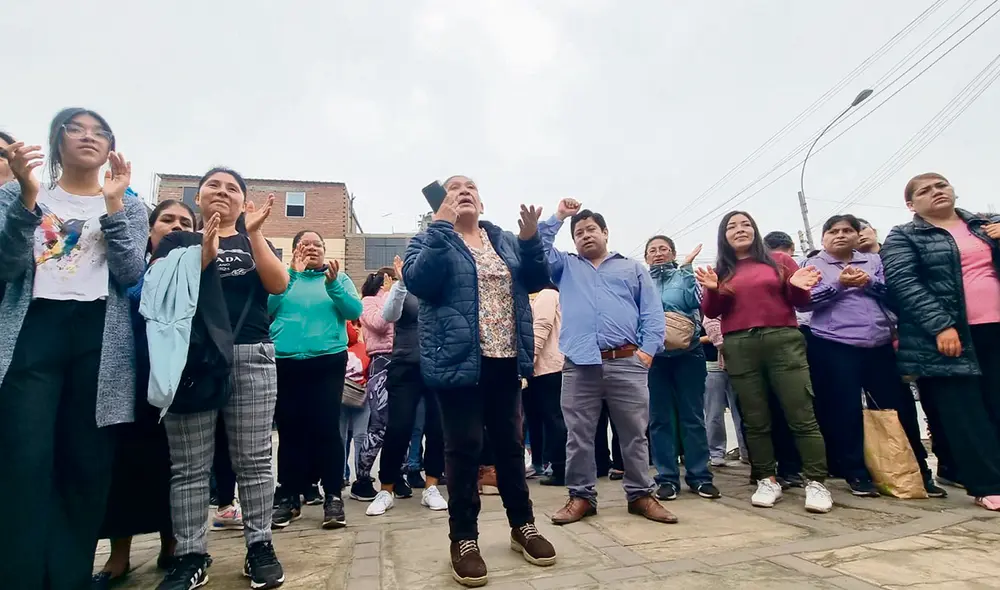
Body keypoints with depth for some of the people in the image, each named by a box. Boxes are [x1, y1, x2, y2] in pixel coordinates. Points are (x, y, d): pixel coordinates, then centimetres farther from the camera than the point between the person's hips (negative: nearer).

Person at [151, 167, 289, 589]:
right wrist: (205, 252, -12)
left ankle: (259, 546, 12)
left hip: (251, 357, 0)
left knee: (253, 459, 2)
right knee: (188, 464, 4)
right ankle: (190, 556, 15)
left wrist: (254, 232, -9)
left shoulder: (254, 243, 16)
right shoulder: (178, 242, 15)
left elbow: (278, 285, -3)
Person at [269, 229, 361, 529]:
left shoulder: (339, 277, 10)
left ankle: (333, 497, 5)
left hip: (328, 362, -1)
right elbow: (267, 308, -4)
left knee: (326, 428, -5)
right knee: (289, 430, 6)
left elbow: (355, 311, -4)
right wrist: (292, 273, -11)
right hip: (285, 363, 2)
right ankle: (289, 497, 19)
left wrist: (332, 284, -18)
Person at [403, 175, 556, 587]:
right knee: (464, 449, 1)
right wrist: (442, 226, -18)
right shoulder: (430, 239, 2)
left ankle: (522, 525, 29)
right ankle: (464, 538, 17)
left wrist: (531, 240, -9)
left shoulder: (504, 240, 15)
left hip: (505, 361, 5)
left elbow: (536, 280, 7)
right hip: (459, 361, -4)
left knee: (510, 444, 14)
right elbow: (416, 281, -17)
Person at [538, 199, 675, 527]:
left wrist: (648, 348, -3)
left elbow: (652, 312, 9)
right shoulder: (566, 267, 21)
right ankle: (581, 496, 17)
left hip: (626, 362, 0)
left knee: (634, 434, 5)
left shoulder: (632, 268, 18)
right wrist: (559, 216, 12)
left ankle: (640, 495, 19)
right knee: (578, 436, 5)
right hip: (579, 365, 1)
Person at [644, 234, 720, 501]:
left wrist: (686, 267, -8)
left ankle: (700, 476, 12)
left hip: (686, 352, -1)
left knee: (692, 416, 2)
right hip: (653, 354, 1)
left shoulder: (685, 276, 10)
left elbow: (694, 302, -8)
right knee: (660, 418, 3)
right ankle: (667, 478, 11)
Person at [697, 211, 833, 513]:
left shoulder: (779, 260, 12)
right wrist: (712, 290, -13)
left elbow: (798, 302, 11)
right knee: (755, 420, 5)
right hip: (739, 348, 1)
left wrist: (798, 287, -10)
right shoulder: (721, 270, 13)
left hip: (783, 341, -1)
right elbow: (711, 313, 6)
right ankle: (767, 481, 14)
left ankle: (816, 483, 5)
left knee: (801, 415, -3)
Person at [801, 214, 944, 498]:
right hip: (834, 348, -3)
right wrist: (838, 284, -17)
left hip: (880, 345, 4)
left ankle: (918, 471, 24)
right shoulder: (813, 265, 5)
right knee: (846, 411, 0)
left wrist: (869, 282, -11)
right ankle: (856, 473, 12)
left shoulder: (873, 260, 16)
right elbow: (803, 302, -6)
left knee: (899, 407, 9)